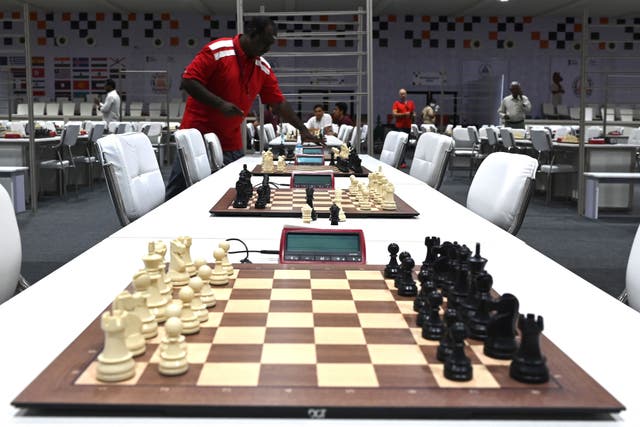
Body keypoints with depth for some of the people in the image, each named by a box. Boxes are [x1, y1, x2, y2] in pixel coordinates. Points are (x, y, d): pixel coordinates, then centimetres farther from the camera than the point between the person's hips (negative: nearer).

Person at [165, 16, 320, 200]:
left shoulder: (263, 68, 7)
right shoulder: (218, 50, -10)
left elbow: (279, 103, 12)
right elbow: (188, 81, -14)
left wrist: (303, 130, 8)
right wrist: (220, 104, -22)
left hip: (231, 145, 5)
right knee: (178, 192, 0)